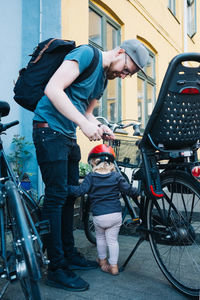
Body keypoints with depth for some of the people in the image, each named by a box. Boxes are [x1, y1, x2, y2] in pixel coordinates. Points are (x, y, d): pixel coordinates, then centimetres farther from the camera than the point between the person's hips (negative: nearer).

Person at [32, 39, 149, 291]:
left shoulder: (104, 78, 16)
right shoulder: (87, 54, -11)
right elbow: (53, 89, -22)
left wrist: (98, 126, 0)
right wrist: (84, 123, -26)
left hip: (69, 136, 10)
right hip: (50, 130, -9)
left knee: (69, 195, 12)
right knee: (56, 196, -8)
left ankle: (69, 255, 25)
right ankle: (57, 269, 2)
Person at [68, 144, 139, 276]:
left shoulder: (91, 177, -3)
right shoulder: (116, 176, 2)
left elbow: (79, 191, -10)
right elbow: (128, 189, 2)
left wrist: (66, 187, 2)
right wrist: (138, 192, 21)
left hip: (99, 216, -1)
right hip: (116, 214, 1)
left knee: (100, 237, 23)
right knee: (113, 239, 12)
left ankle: (102, 260, 36)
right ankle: (114, 265, 16)